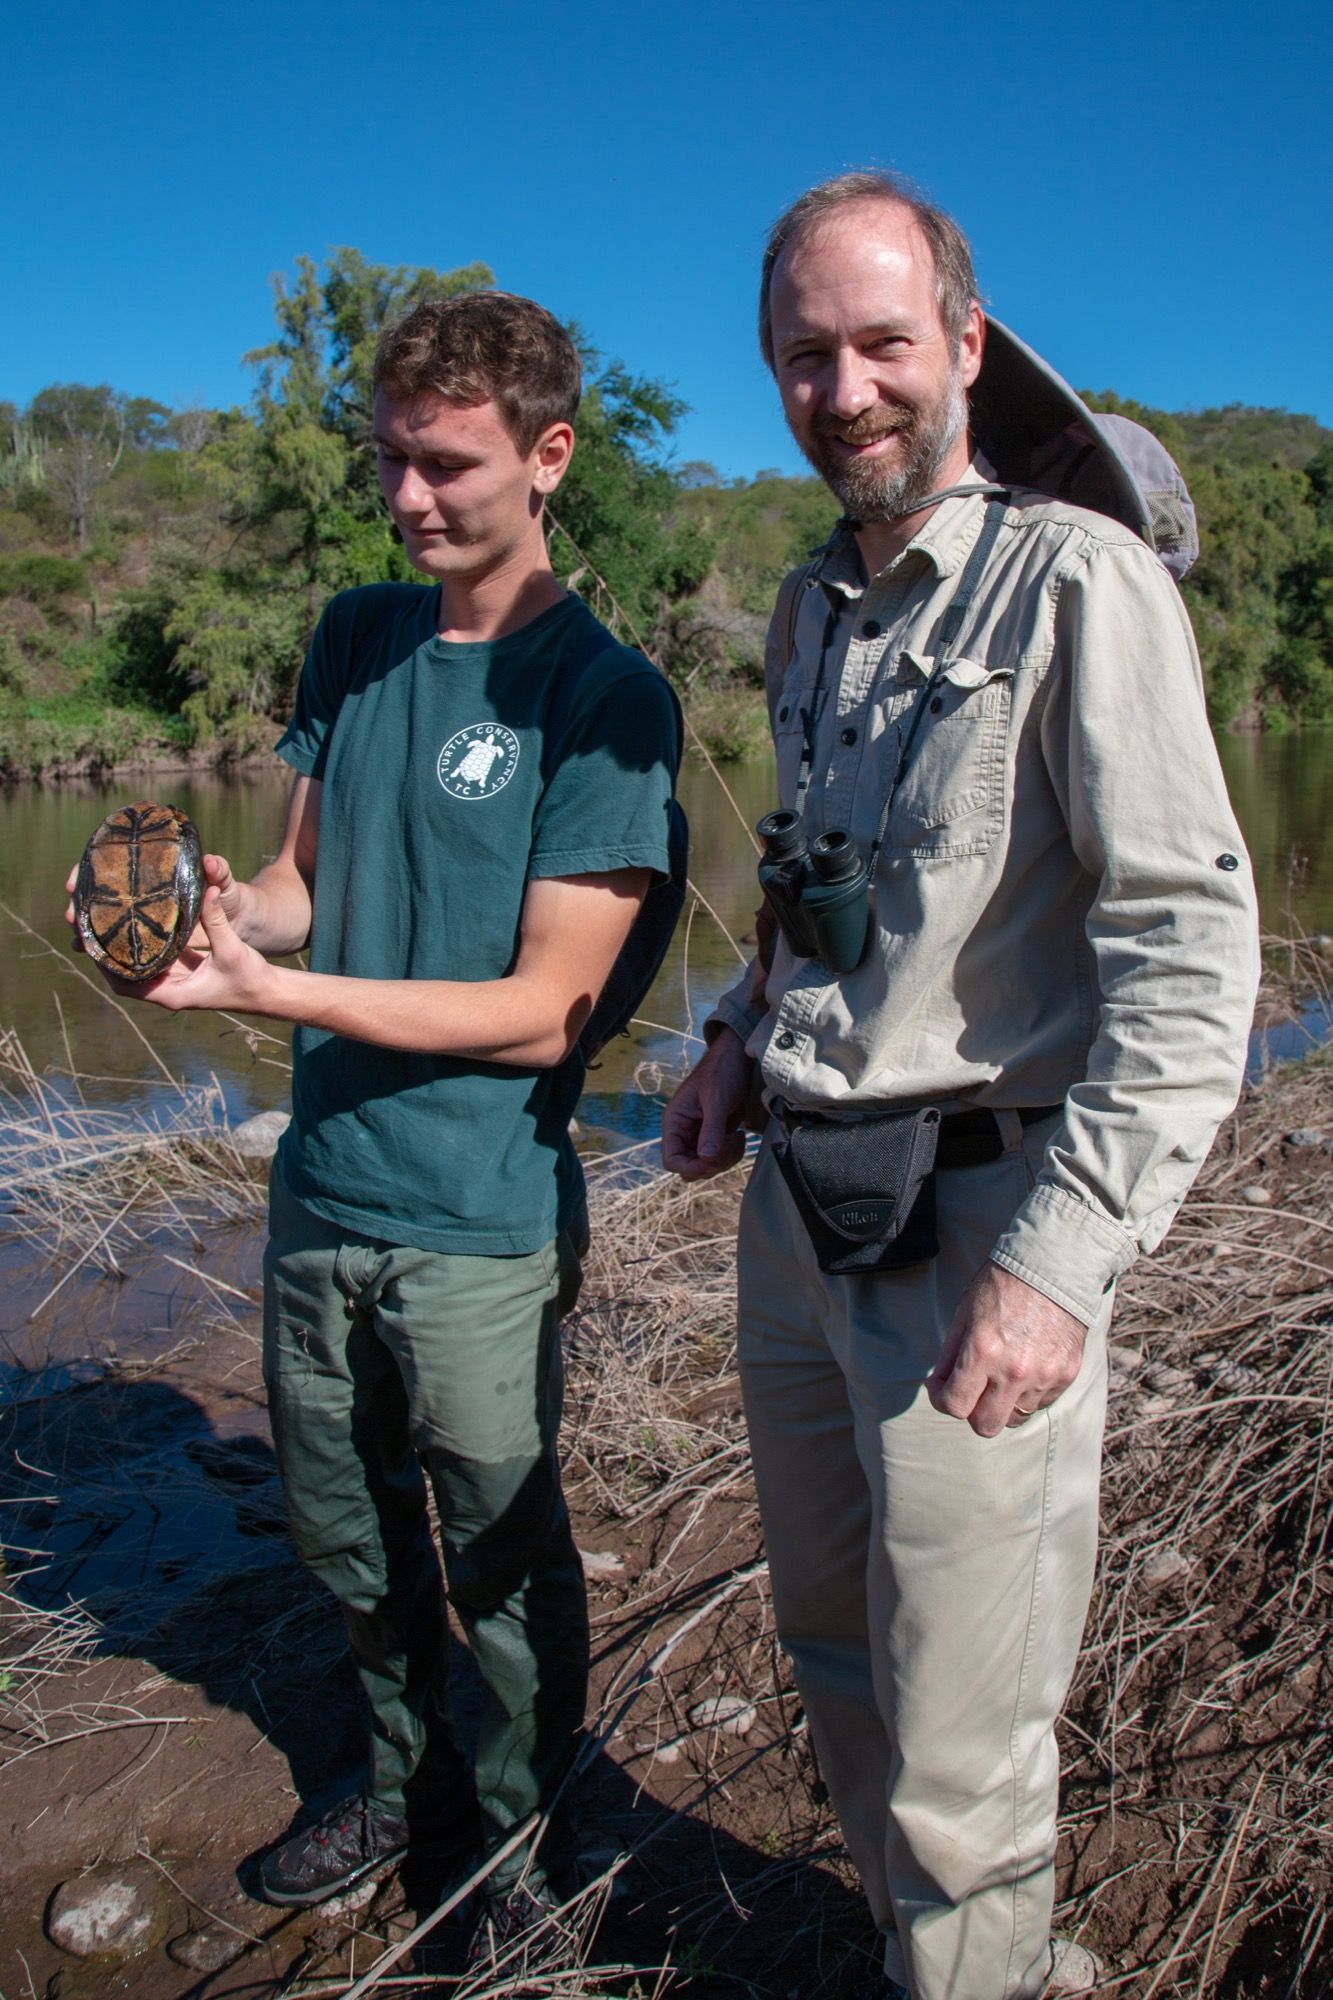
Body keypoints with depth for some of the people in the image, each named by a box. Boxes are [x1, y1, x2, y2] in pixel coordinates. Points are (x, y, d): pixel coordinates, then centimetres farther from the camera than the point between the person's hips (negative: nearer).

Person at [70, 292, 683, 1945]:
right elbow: (307, 876, 10)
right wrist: (224, 912, -13)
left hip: (478, 1221, -6)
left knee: (500, 1560, 12)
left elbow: (542, 1010, -17)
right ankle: (411, 1782, 47)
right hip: (318, 1187, 6)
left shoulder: (604, 696, -13)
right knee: (345, 1536, 21)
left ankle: (527, 1832, 39)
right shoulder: (355, 637, 6)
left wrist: (270, 989, -23)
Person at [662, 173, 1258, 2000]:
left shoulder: (1082, 584, -11)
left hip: (972, 1219, -8)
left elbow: (1189, 945, -18)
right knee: (830, 1641, 21)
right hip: (795, 1206, 8)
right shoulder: (813, 610, 13)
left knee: (957, 1741, 4)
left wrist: (1064, 1258, -25)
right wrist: (745, 1031, 12)